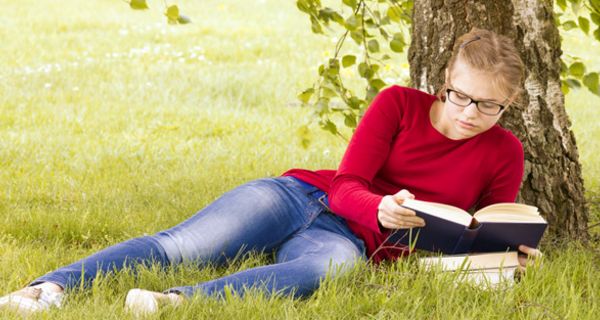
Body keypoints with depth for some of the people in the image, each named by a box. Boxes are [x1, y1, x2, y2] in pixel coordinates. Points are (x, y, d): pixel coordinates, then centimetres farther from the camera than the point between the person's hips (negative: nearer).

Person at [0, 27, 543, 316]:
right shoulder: (398, 104, 3)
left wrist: (513, 254, -14)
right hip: (298, 195, 2)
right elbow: (346, 184, -3)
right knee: (180, 246, -24)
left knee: (332, 265, -42)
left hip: (347, 241, -2)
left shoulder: (503, 155, 7)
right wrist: (381, 210, -27)